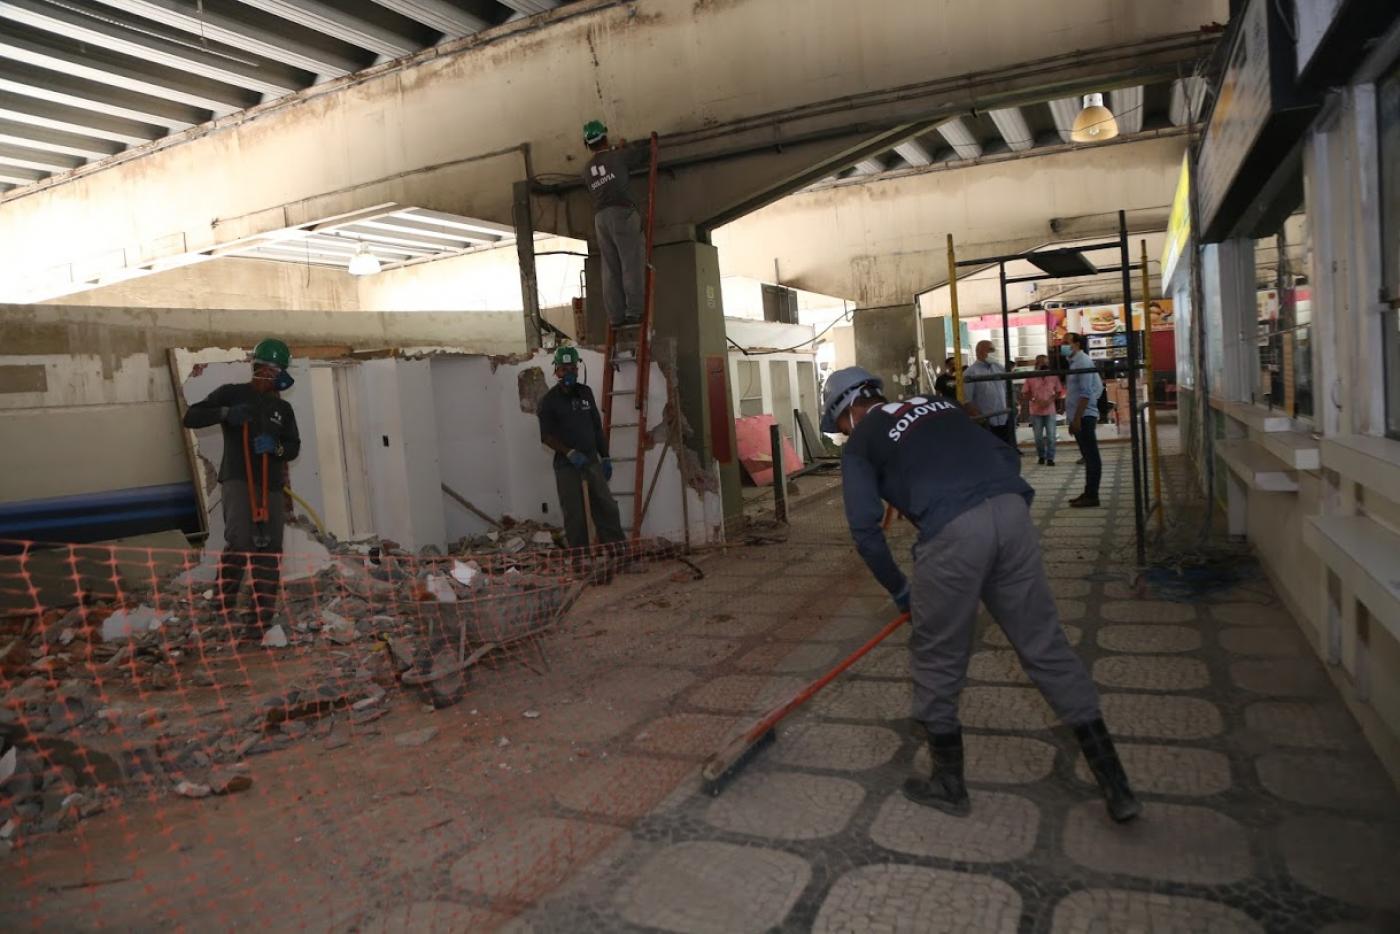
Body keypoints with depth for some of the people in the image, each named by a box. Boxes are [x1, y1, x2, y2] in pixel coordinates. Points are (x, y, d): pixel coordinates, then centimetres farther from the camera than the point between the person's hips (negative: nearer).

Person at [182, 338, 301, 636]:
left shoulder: (283, 408, 16)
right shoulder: (232, 394, 5)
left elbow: (294, 447, 9)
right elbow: (190, 417, -2)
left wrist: (276, 446, -14)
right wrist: (225, 413, -19)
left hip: (272, 488, 5)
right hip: (238, 480, -4)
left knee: (269, 553, 3)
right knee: (240, 542, -23)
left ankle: (262, 619, 10)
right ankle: (223, 609, -10)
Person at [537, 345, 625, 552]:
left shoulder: (585, 392, 12)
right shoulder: (549, 400, -2)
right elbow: (546, 436, -7)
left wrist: (605, 457, 13)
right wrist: (570, 453, -19)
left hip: (592, 460, 4)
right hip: (566, 465, -4)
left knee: (607, 507, 2)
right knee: (575, 515, -1)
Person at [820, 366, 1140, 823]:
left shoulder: (859, 444, 13)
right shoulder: (940, 406, 29)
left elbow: (865, 528, 6)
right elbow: (1007, 456, 26)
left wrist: (898, 589, 17)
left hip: (951, 530, -5)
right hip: (1012, 511, 6)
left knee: (937, 657, 12)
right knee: (1046, 646, 13)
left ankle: (948, 783, 27)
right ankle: (1115, 785, 18)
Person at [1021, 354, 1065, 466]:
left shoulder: (1054, 377, 2)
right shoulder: (1030, 378, -3)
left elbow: (1059, 392, 7)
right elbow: (1024, 394, 0)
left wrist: (1051, 400, -11)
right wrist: (1035, 400, -16)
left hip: (1050, 411, 0)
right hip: (1036, 412, 0)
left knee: (1051, 436, -2)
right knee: (1038, 436, 7)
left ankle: (1050, 458, 3)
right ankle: (1041, 456, 22)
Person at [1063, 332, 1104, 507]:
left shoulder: (1083, 362, -12)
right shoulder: (1075, 361, 16)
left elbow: (1086, 393, -19)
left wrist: (1077, 418, -21)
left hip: (1083, 417, -10)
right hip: (1079, 416, 10)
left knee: (1091, 456, -6)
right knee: (1088, 455, 12)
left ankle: (1092, 496, -4)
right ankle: (1088, 493, 18)